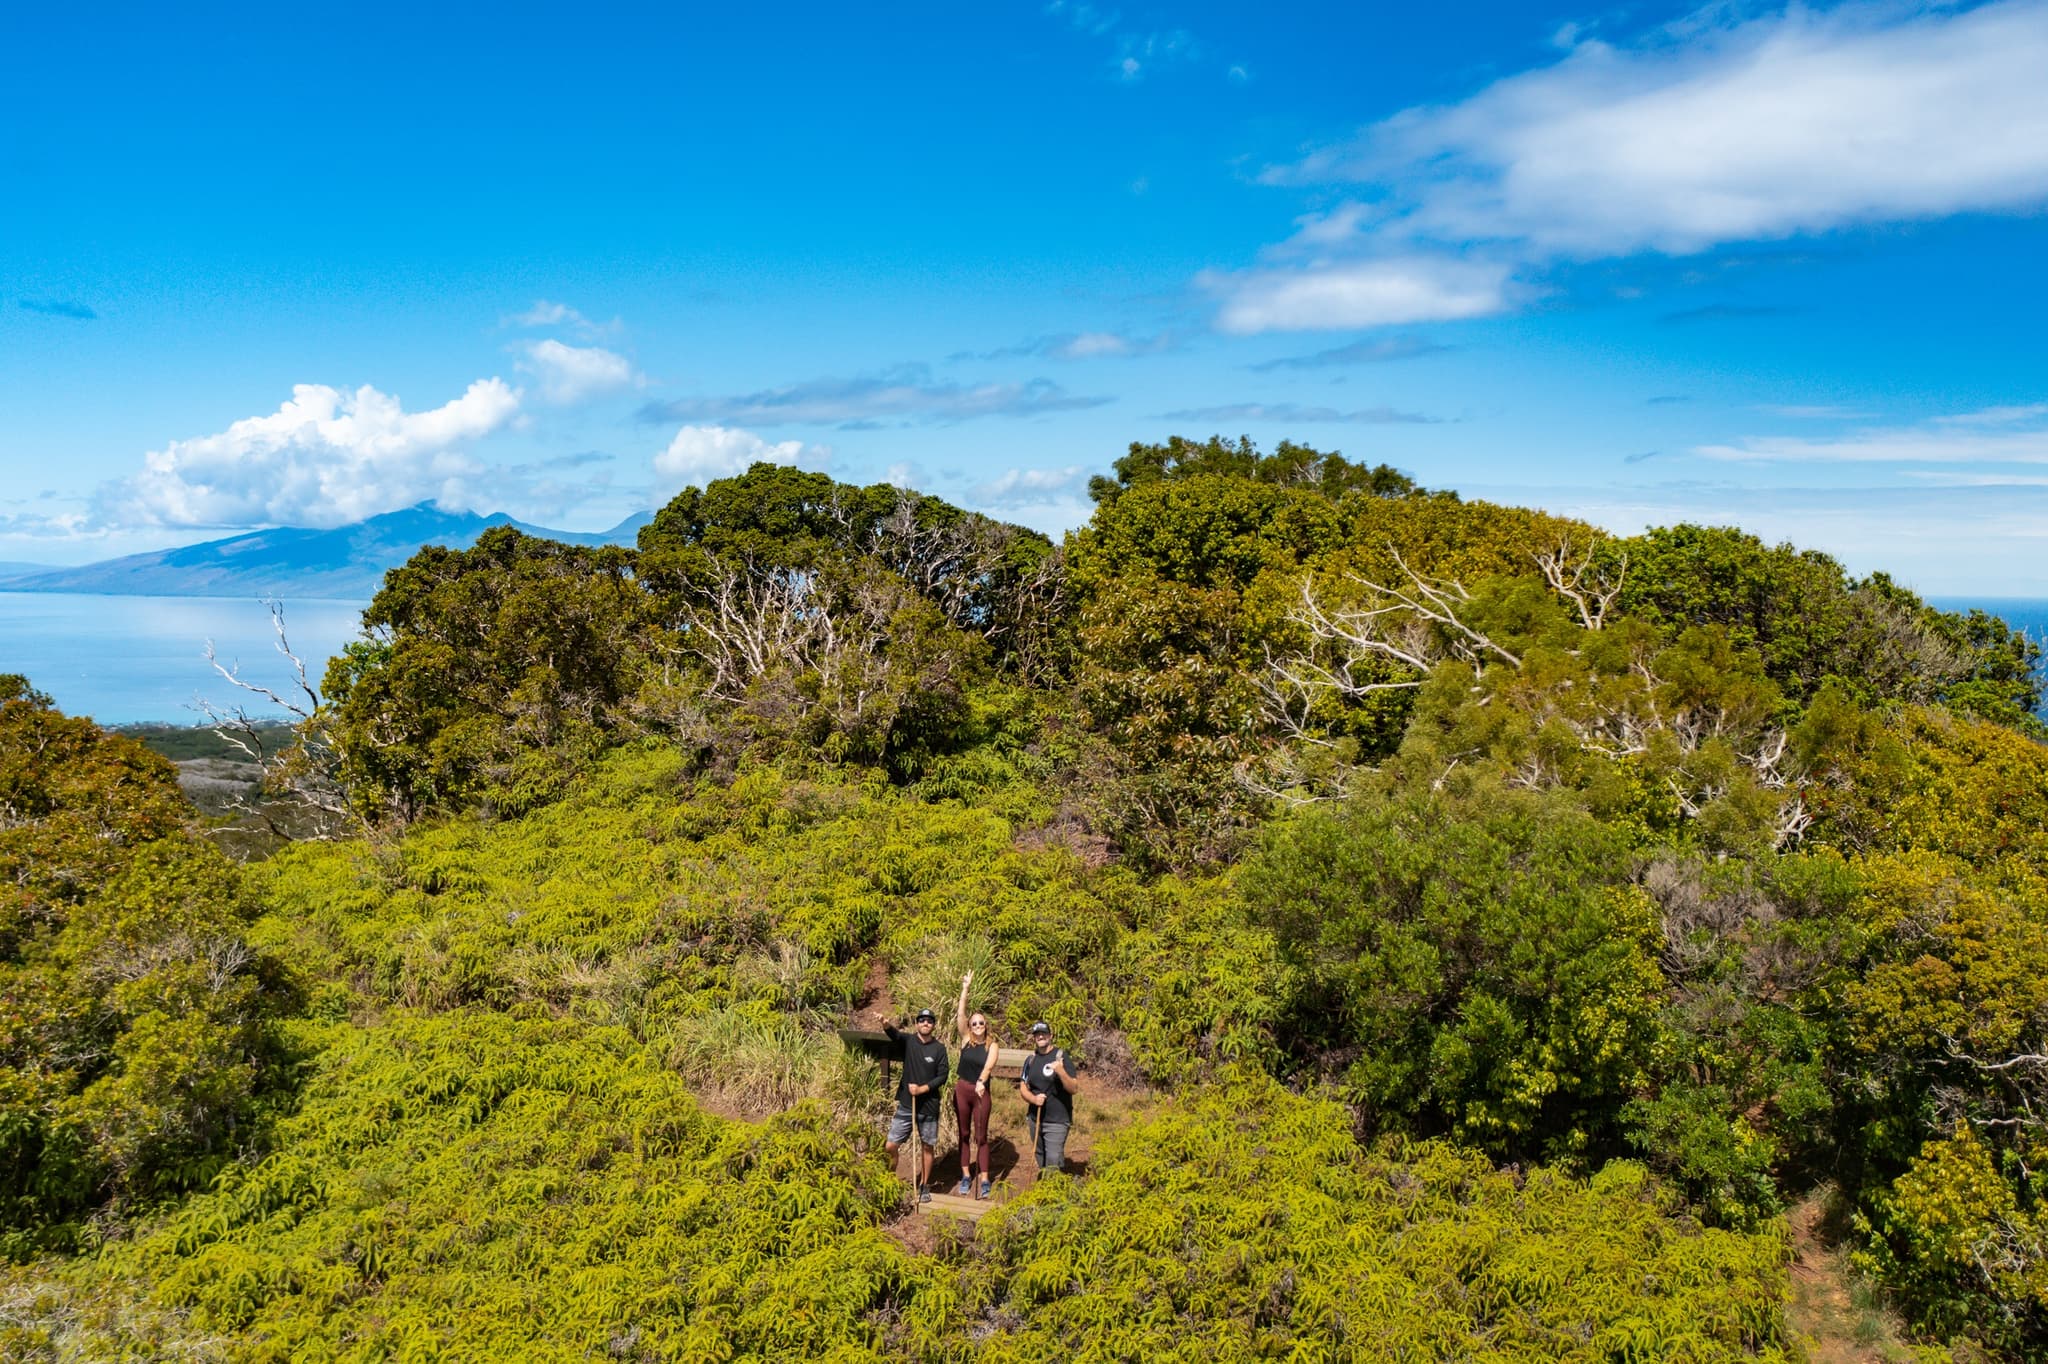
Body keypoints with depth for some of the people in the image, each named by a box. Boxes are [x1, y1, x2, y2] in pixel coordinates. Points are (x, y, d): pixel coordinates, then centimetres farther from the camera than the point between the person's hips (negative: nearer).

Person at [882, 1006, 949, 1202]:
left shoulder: (939, 1048, -2)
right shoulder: (908, 1041, -3)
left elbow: (942, 1077, -4)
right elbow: (894, 1034, -25)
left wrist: (922, 1089, -16)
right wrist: (886, 1025, -48)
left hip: (929, 1107, 0)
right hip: (906, 1105, 0)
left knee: (928, 1147, 9)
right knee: (890, 1147, -2)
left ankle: (924, 1187, 26)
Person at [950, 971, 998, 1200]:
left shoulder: (991, 1045, -5)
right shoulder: (966, 1040, 0)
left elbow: (989, 1065, -21)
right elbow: (960, 1014, -9)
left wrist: (981, 1082, -40)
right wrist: (965, 989, -14)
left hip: (982, 1092, -2)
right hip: (962, 1089, 2)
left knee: (981, 1136, 3)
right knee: (964, 1134, 10)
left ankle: (984, 1180, 5)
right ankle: (965, 1176, 18)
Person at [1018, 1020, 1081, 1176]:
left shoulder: (1061, 1057, -9)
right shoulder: (1030, 1060, 7)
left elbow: (1073, 1088, -14)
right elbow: (1023, 1087, 8)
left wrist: (1061, 1072, -32)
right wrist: (1033, 1098, -13)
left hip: (1057, 1121, -6)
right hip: (1035, 1119, 6)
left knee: (1053, 1162, -14)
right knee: (1041, 1161, 16)